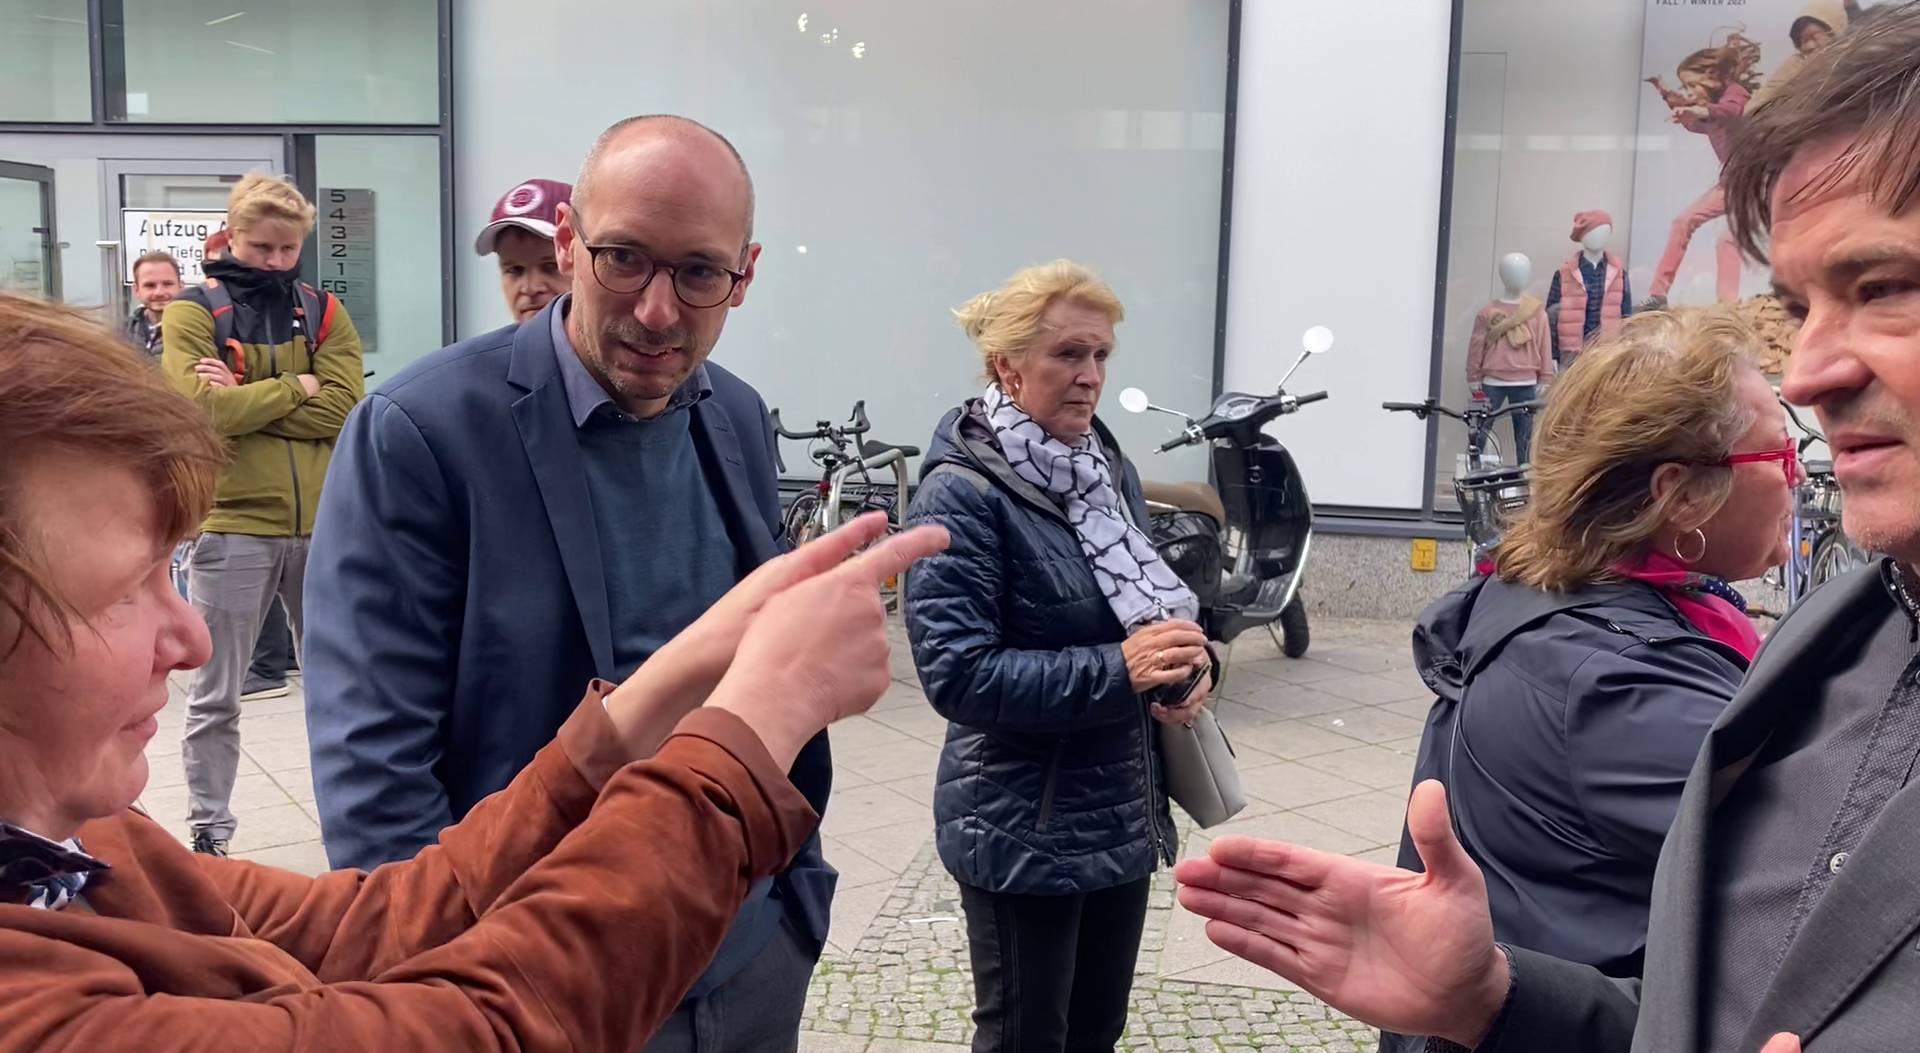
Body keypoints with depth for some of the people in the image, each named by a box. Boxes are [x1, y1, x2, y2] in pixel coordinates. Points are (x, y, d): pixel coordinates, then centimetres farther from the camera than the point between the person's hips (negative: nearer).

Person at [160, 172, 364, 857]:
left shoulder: (324, 313, 8)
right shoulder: (191, 313, 0)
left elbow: (343, 407, -8)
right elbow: (205, 408, -16)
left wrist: (244, 399, -13)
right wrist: (295, 387, -9)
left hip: (323, 525, 3)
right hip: (232, 526, -2)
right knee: (215, 698, 8)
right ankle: (209, 833, 22)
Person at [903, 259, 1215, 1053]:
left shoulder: (1111, 470, 6)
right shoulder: (961, 494, -17)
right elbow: (956, 672, -23)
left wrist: (1184, 660, -7)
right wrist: (1118, 671, -28)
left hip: (1124, 815, 7)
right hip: (1023, 832, -7)